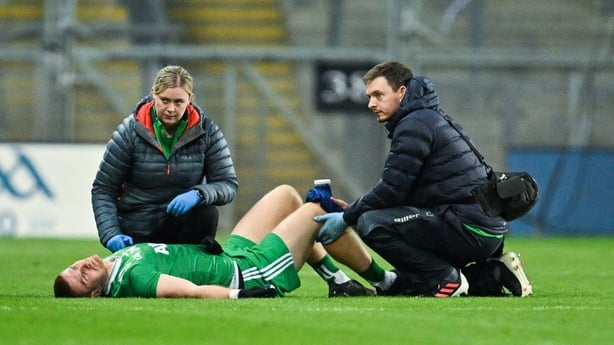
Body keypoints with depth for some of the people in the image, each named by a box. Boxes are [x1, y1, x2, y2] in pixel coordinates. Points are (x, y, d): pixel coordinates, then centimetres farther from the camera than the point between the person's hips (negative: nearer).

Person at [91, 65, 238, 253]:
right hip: (139, 233, -1)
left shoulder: (206, 131, -6)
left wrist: (198, 194, -32)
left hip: (183, 221, 1)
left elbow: (228, 185, -9)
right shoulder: (130, 131, -9)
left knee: (206, 214, -30)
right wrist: (111, 234, -20)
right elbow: (103, 188, -5)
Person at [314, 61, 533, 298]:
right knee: (402, 285, 18)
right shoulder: (429, 119, 22)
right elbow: (398, 190, 20)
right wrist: (353, 210, 11)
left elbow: (391, 189, -15)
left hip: (470, 227, -10)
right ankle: (493, 275, 12)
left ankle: (448, 279, -13)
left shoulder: (415, 125, -10)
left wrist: (347, 218, -4)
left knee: (372, 224, -19)